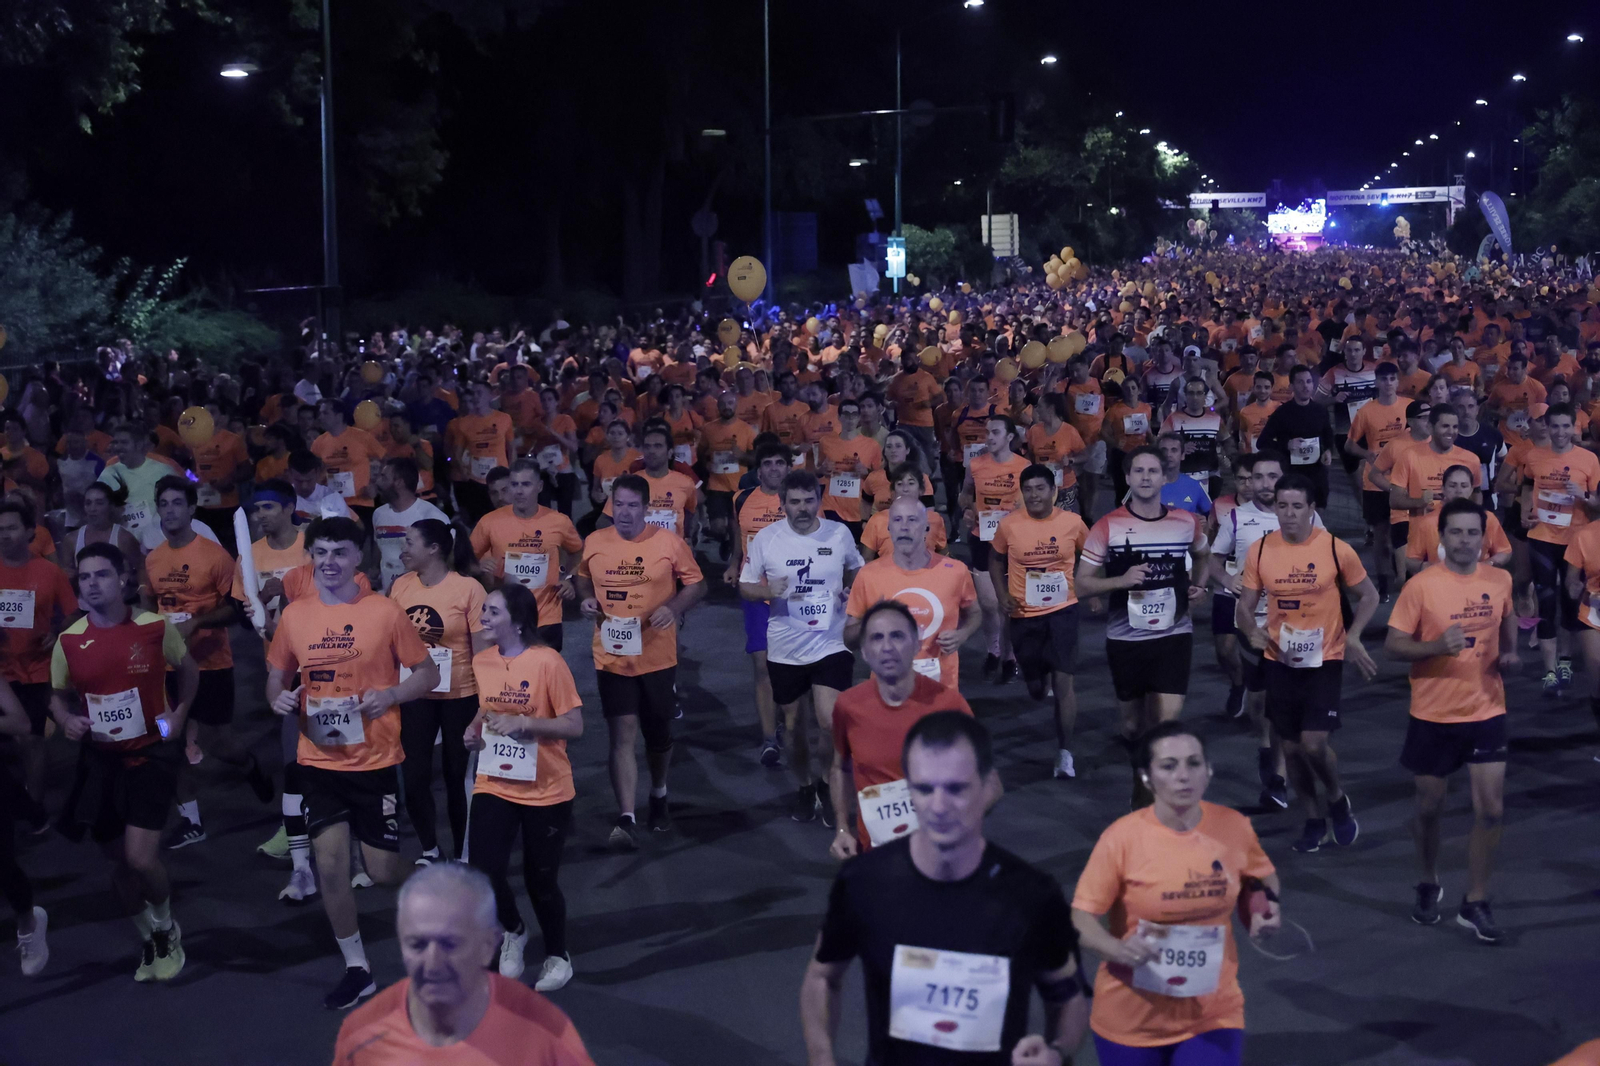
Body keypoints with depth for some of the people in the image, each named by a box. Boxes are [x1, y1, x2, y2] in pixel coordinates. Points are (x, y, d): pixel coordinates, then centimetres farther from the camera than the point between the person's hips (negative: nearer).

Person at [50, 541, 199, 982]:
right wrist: (67, 720, -11)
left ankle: (166, 927, 16)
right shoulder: (69, 641, -5)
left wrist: (179, 713, -6)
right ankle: (148, 940, 36)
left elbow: (188, 669, 9)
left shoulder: (156, 627, -10)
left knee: (141, 858, -15)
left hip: (151, 752, -3)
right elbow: (58, 696, 11)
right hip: (101, 758, 3)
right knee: (120, 860, 10)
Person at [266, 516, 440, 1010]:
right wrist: (279, 698, -9)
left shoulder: (385, 611, -8)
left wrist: (391, 695, -20)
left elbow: (428, 674, -1)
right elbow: (276, 677, 14)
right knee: (330, 864, -2)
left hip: (375, 761, -3)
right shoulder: (294, 615, 1)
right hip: (319, 761, 3)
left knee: (383, 873, 2)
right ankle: (357, 968, 15)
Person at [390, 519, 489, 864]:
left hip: (459, 695, -3)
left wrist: (485, 699, -10)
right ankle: (429, 849, 25)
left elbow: (482, 649, -9)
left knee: (457, 776, 9)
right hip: (414, 695, 4)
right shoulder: (401, 586, 0)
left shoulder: (468, 588, -13)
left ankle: (461, 854, 24)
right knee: (414, 775, 5)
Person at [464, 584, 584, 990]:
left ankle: (557, 956, 32)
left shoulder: (548, 662, -15)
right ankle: (513, 932, 22)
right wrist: (476, 728, -1)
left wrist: (525, 722, -25)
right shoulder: (482, 661, 2)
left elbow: (574, 726, -14)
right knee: (483, 870, -10)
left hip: (546, 790, -4)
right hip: (494, 785, 4)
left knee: (540, 880, 5)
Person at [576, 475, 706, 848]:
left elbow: (696, 584, 0)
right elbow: (584, 579, 18)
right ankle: (626, 819, -11)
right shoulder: (594, 542, 0)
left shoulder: (668, 542, -8)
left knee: (658, 734, 15)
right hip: (612, 658, 0)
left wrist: (674, 607, -19)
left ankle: (658, 796, 42)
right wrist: (586, 598, -4)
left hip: (658, 657, 0)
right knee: (622, 734, -8)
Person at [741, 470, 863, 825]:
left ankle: (829, 787, 11)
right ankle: (804, 789, 36)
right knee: (794, 728, 13)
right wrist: (768, 591, -19)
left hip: (831, 645, -1)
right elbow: (745, 586, 2)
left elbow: (856, 572, 15)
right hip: (785, 650, 1)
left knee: (830, 722, -14)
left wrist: (852, 592, -7)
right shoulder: (765, 539, -6)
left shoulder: (840, 534, -4)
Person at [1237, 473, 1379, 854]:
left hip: (1324, 660, -3)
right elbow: (1244, 606, 4)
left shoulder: (1336, 549, -10)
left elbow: (1369, 596, 2)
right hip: (1279, 661, 3)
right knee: (1291, 746, 10)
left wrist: (1353, 636, -13)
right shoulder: (1260, 551, -3)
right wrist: (1252, 631, -18)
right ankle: (1314, 820, 30)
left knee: (1314, 743, -12)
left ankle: (1336, 799, 20)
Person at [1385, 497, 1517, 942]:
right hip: (1434, 716, -2)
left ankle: (1475, 902, 12)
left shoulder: (1500, 580, -1)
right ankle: (1429, 885, 35)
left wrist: (1509, 653, 1)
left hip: (1486, 713, 2)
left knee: (1491, 810, -2)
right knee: (1429, 807, 11)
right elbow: (1393, 644, -10)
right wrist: (1437, 646, -26)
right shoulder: (1421, 586, -12)